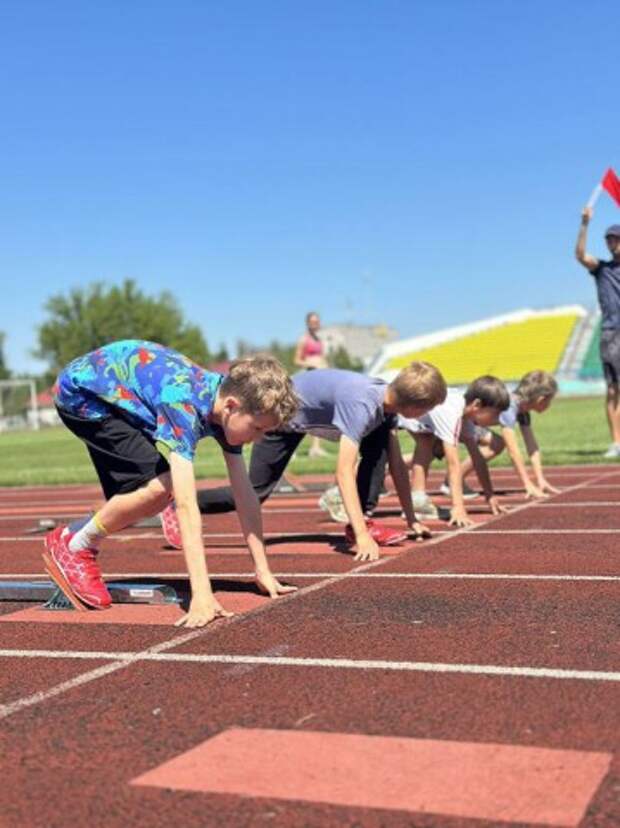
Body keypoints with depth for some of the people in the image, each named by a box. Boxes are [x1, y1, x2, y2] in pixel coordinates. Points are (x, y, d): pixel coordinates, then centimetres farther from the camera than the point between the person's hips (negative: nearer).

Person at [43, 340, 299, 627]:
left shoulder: (227, 401, -13)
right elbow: (186, 504, -44)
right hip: (81, 393, -8)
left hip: (116, 395, 8)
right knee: (158, 487, -22)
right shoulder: (184, 405, -37)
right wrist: (202, 593, -47)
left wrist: (263, 571, -10)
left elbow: (245, 494, -9)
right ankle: (71, 547, -3)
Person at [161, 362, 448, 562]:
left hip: (312, 414, 7)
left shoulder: (389, 400, -14)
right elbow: (345, 473, -46)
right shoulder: (361, 404, -39)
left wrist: (412, 520, -5)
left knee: (380, 446, -10)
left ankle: (362, 520, -4)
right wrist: (362, 536, -50)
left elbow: (397, 464, -5)